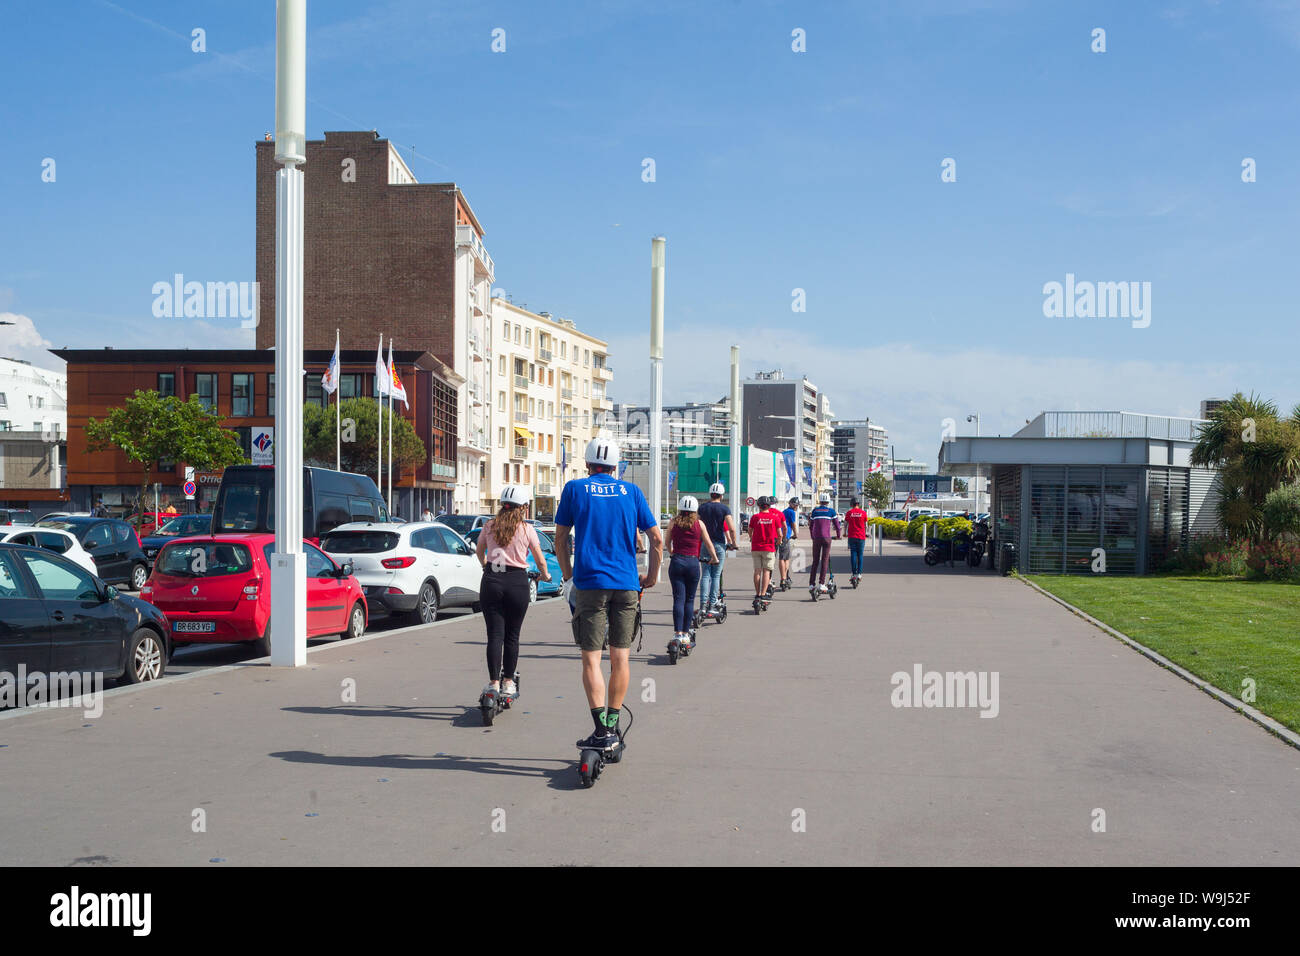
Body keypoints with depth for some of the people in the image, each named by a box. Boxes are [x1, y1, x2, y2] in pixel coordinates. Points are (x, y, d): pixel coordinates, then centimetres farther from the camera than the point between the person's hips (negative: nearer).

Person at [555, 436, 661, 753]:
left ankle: (602, 731, -10)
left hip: (589, 583, -2)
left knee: (591, 660, -1)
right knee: (620, 659, 10)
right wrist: (652, 576, 19)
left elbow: (560, 538, 7)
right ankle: (613, 727, 18)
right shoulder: (631, 491, 8)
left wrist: (567, 573, 20)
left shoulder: (575, 488, 3)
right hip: (627, 584, 2)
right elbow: (657, 539, 7)